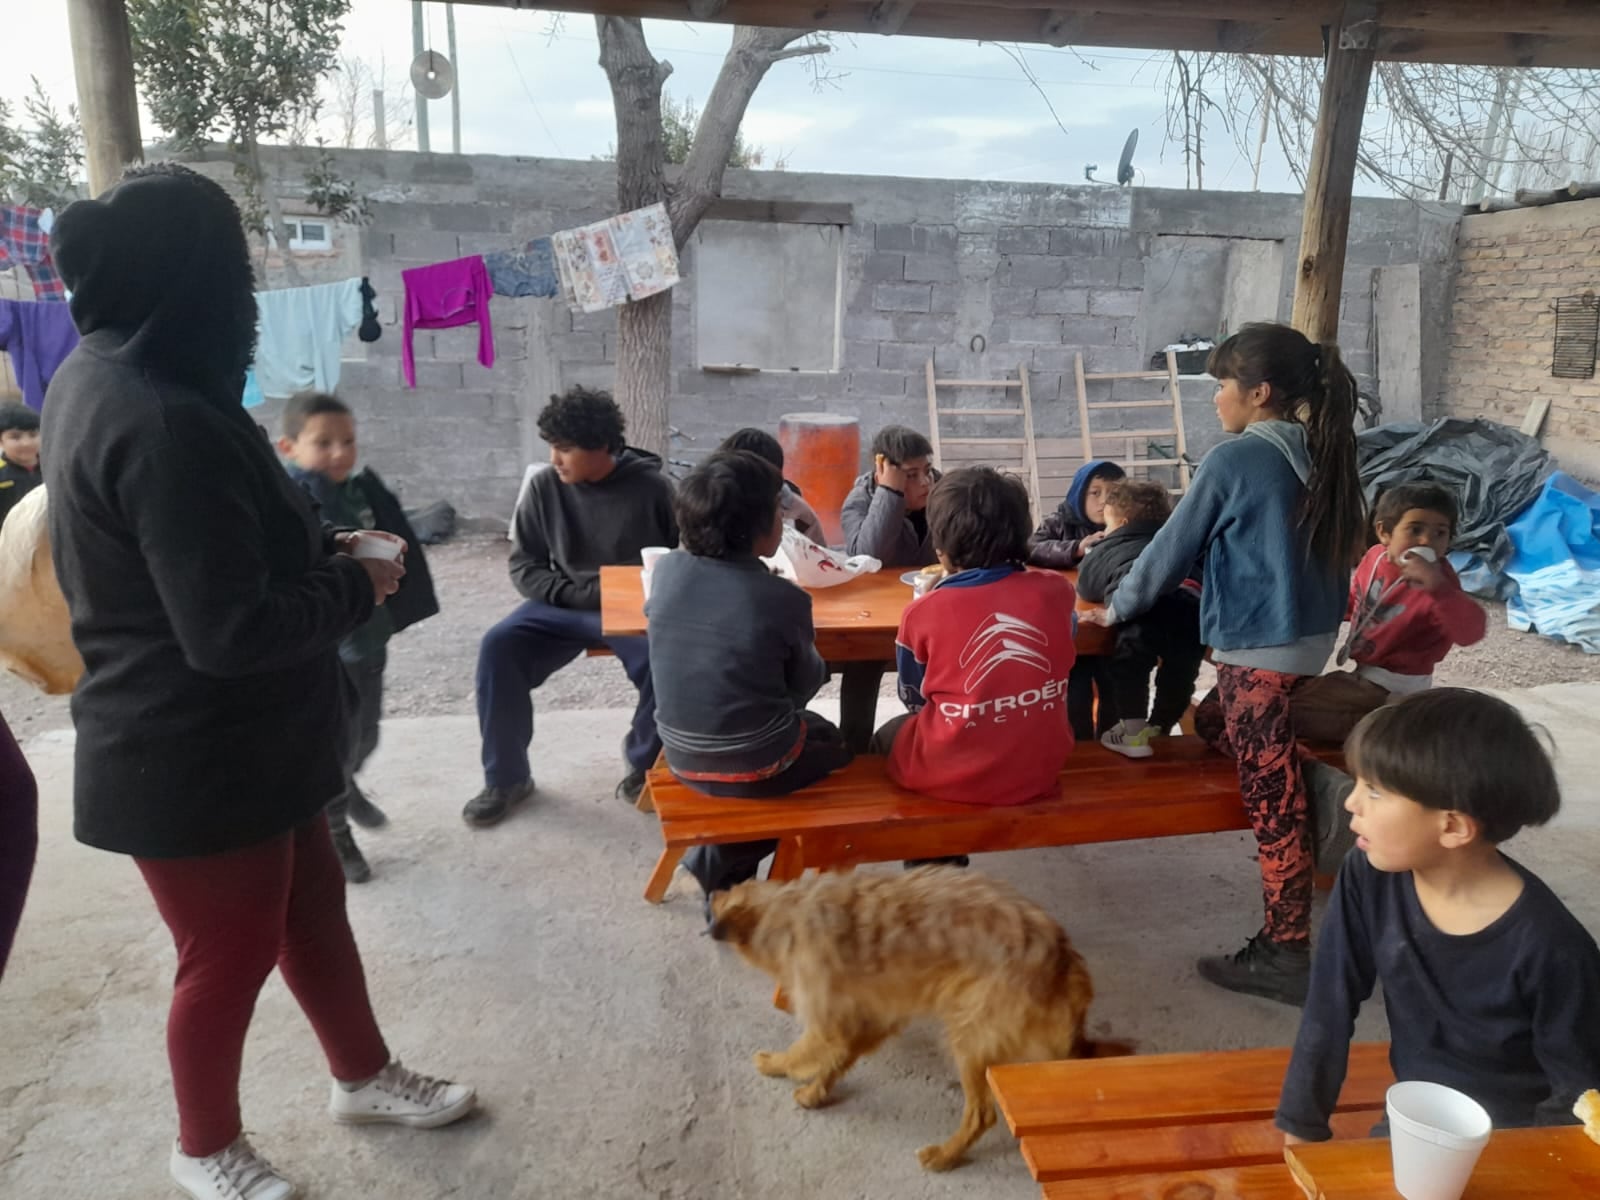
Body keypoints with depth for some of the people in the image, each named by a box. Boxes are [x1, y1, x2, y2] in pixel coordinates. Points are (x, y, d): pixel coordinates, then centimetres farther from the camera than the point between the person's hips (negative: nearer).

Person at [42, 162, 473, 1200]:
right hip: (197, 760, -9)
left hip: (234, 741, 9)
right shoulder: (161, 421, -30)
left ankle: (365, 1077, 44)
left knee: (312, 904, 23)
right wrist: (355, 588, -14)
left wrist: (320, 551, 3)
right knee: (230, 955, 13)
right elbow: (233, 630, -30)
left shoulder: (99, 375, 3)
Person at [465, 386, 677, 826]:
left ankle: (644, 761, -1)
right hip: (563, 605, 3)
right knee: (498, 647, -22)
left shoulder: (652, 487, -9)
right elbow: (524, 565, 3)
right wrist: (580, 595, -12)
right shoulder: (545, 487, -3)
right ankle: (506, 777, -4)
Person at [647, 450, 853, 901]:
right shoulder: (783, 598, -19)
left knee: (813, 729, 31)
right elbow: (804, 685, -4)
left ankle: (723, 861, 24)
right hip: (754, 767, -5)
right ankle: (724, 866, 18)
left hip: (683, 757, 5)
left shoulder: (666, 570, -7)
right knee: (835, 744, 26)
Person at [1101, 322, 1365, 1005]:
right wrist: (1215, 587, 28)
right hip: (1313, 635, 8)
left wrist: (1117, 609, 10)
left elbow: (1174, 547, -5)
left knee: (1272, 798, -2)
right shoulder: (1323, 457, 8)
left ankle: (1286, 955, 8)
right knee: (1211, 725, 23)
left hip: (1261, 648, -8)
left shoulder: (1234, 461, -14)